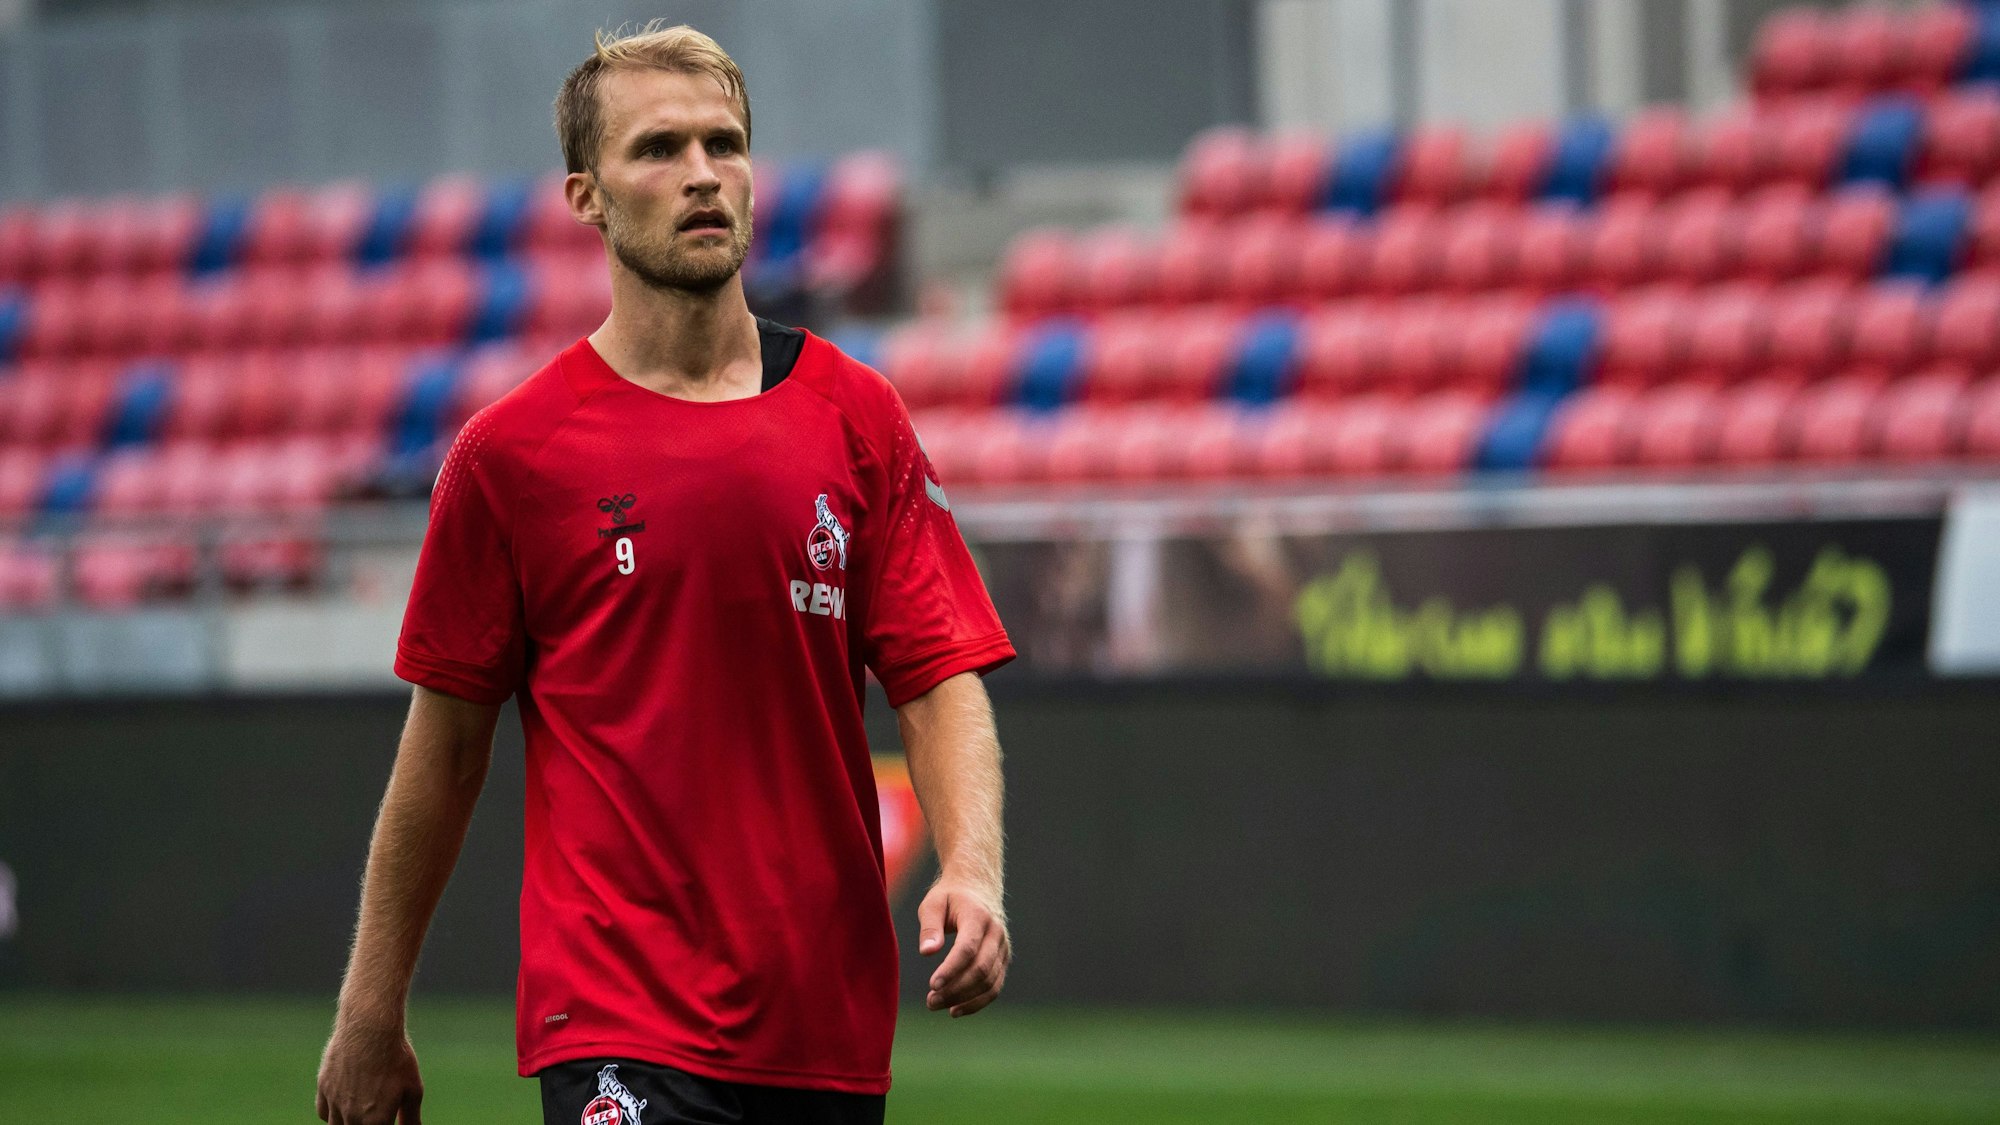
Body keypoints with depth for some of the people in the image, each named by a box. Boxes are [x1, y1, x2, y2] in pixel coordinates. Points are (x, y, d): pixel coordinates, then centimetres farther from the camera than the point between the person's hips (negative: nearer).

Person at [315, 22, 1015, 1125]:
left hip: (828, 1022, 4)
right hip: (616, 1020, -4)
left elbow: (940, 676, 3)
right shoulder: (509, 451, -1)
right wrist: (370, 1012, 6)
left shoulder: (857, 417, 7)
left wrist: (971, 871, -16)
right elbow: (447, 736, 4)